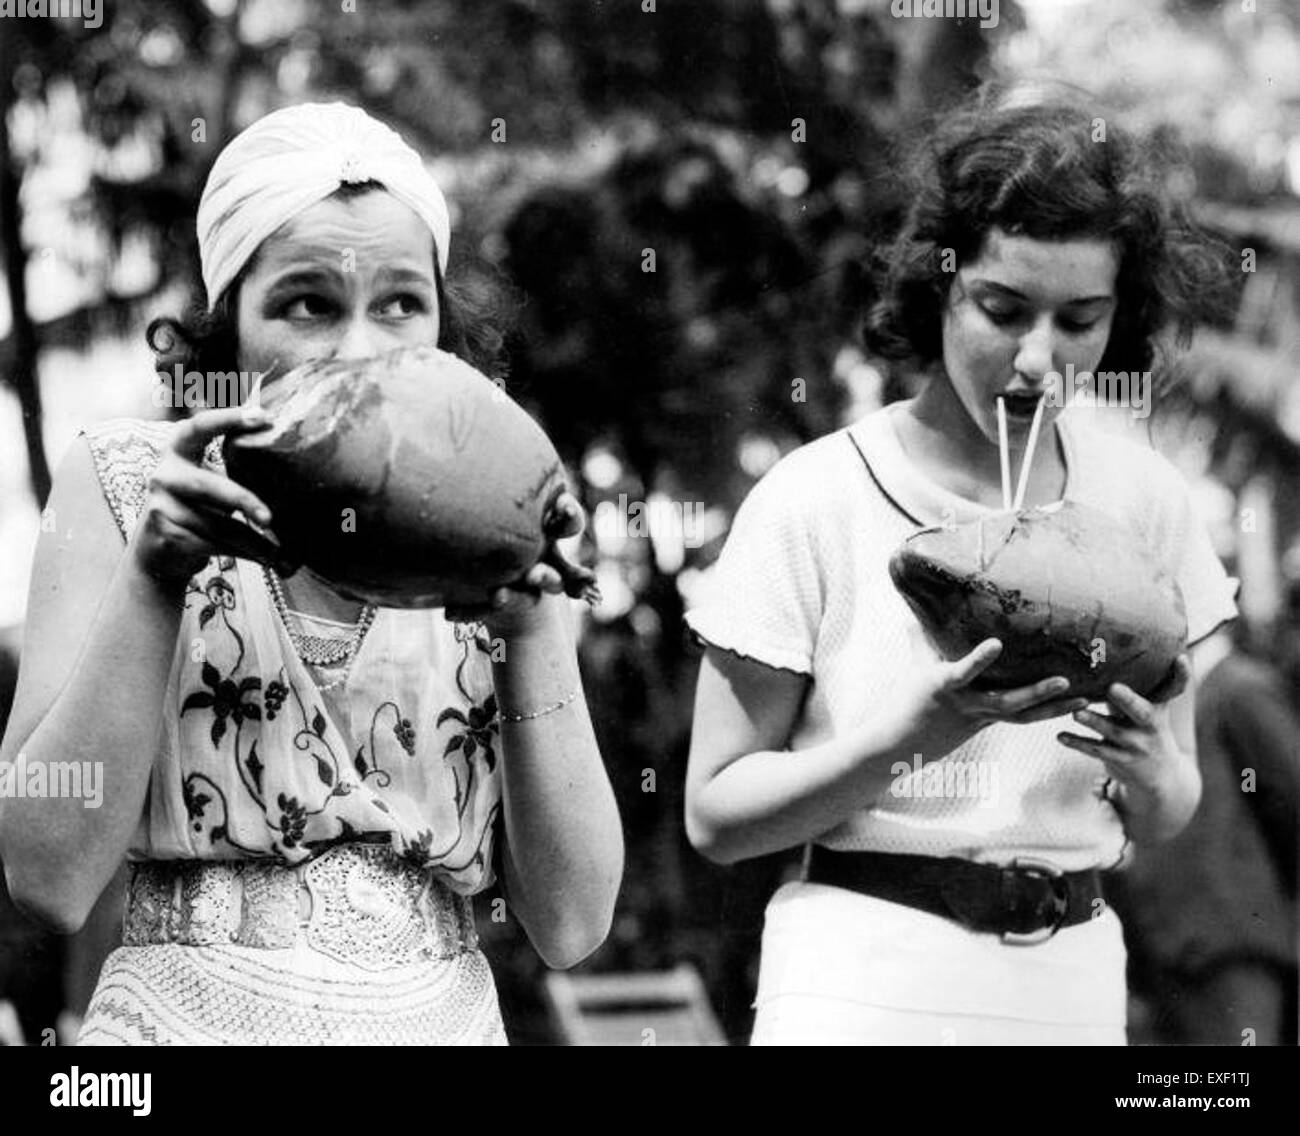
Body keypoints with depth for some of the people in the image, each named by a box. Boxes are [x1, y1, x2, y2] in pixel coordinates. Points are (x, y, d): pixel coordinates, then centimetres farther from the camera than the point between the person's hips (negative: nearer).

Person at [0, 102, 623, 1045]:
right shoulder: (124, 484, -4)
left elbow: (571, 926, -6)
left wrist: (535, 625, -15)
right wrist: (152, 577, -19)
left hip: (443, 1015, 2)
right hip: (191, 1012, -2)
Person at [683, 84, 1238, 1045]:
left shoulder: (1143, 498, -1)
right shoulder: (813, 503, -11)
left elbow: (1165, 818, 8)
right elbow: (716, 816, -8)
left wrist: (1147, 766, -14)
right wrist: (916, 734, -21)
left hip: (1071, 987, 3)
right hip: (861, 989, -3)